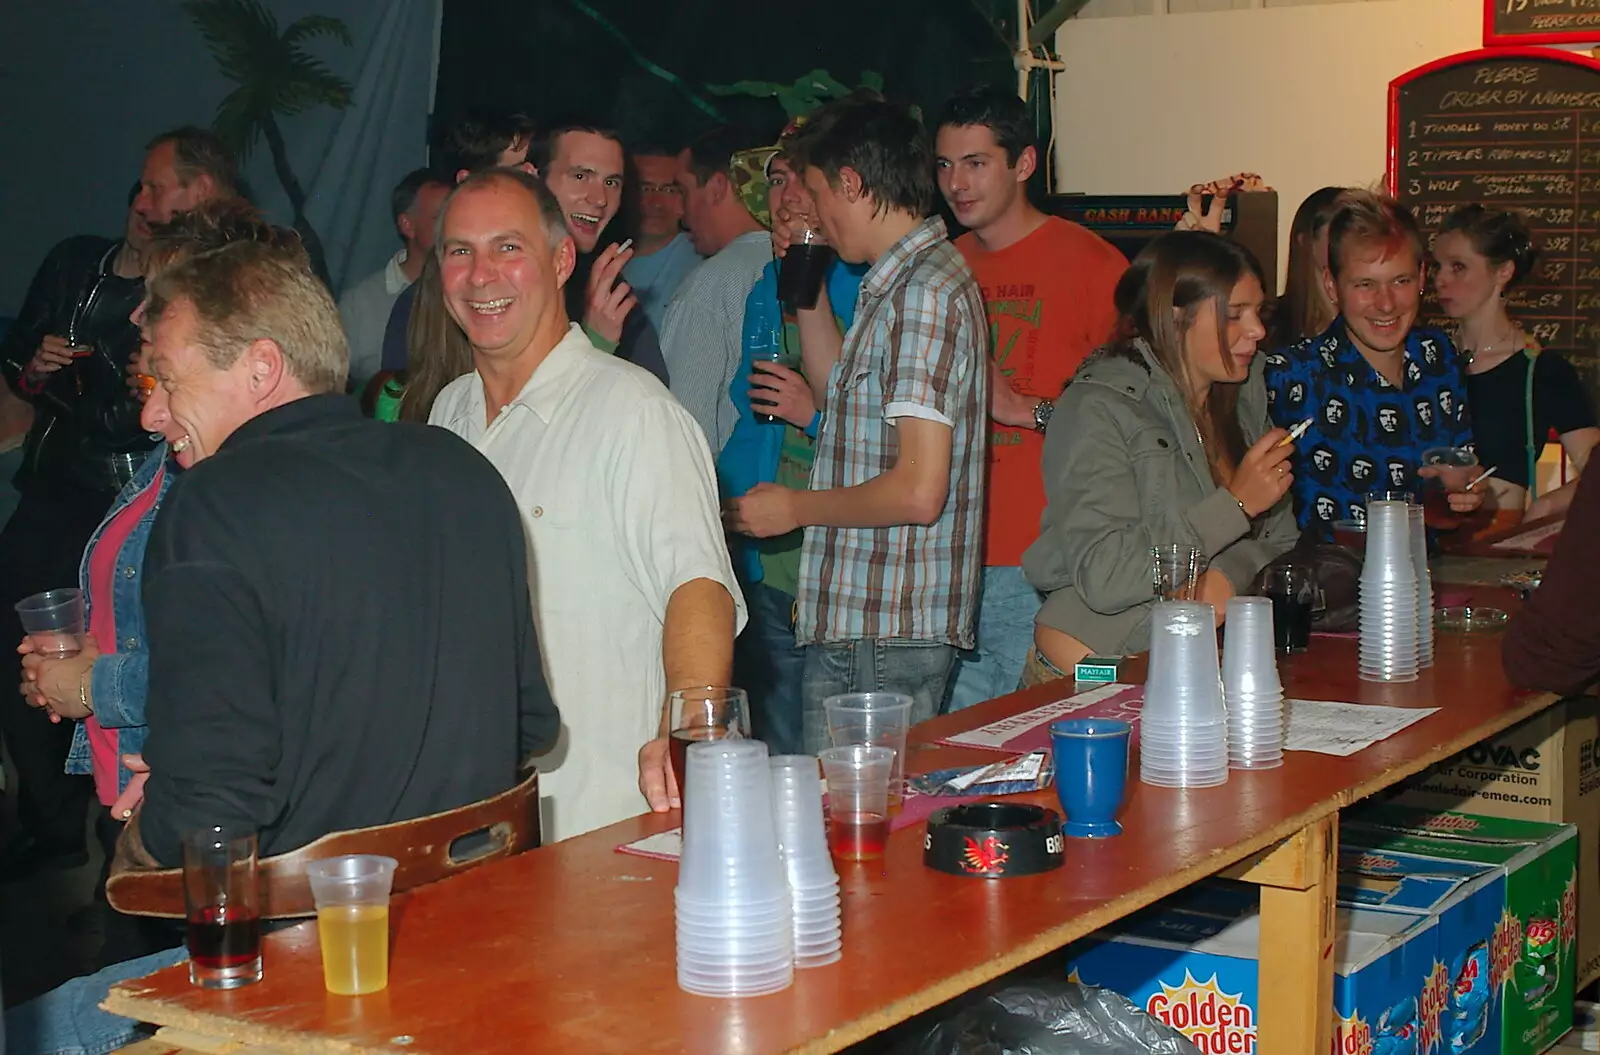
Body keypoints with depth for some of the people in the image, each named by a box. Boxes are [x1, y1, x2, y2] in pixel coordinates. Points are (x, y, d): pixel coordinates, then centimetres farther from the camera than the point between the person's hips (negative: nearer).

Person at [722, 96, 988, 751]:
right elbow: (839, 391, 32)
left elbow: (918, 492, -22)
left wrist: (795, 508, -9)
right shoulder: (902, 283, 16)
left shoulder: (923, 291, -16)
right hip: (850, 624, 10)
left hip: (886, 635, -10)